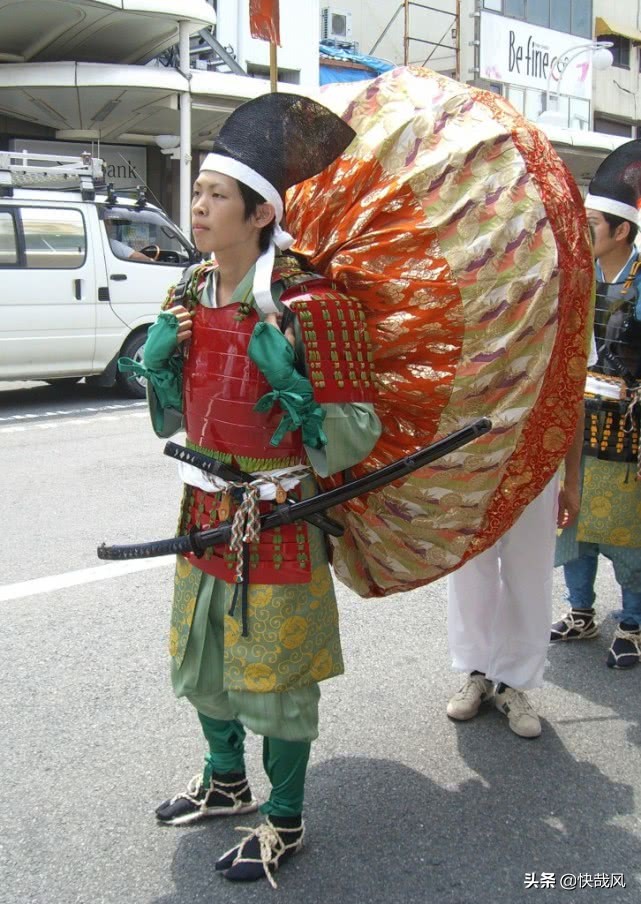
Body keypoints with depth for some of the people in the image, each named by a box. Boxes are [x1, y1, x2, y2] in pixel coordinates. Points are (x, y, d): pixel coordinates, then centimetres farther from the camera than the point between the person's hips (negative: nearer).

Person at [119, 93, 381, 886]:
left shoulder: (310, 306, -19)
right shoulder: (189, 296, 3)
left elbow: (356, 441, -17)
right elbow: (172, 423, 11)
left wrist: (289, 381, -29)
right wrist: (158, 362, -7)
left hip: (278, 527, -7)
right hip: (205, 515, 7)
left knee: (276, 679, 8)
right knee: (204, 664, 22)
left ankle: (285, 822, 31)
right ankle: (226, 782, 47)